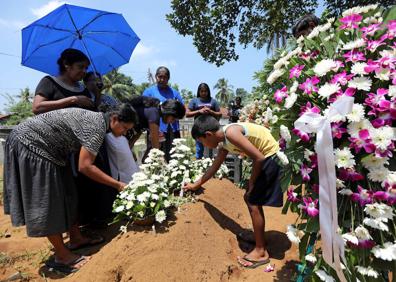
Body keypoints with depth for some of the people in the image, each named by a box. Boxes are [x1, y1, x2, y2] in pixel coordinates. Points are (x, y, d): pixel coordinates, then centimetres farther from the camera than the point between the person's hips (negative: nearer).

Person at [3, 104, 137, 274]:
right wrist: (117, 185, -24)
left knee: (66, 194, 11)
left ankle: (76, 239, 22)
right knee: (47, 201, -6)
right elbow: (85, 166, -29)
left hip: (39, 145, 10)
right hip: (30, 144, -10)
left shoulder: (95, 119, 6)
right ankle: (62, 256, 5)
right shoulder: (97, 126, -24)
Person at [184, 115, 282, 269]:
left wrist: (251, 183, -10)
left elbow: (259, 158, -24)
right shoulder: (225, 142, 6)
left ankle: (261, 252, 12)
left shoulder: (230, 133, -23)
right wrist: (196, 185, 27)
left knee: (254, 202, -3)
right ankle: (259, 237, 32)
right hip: (265, 157, 9)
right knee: (250, 198, 16)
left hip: (273, 156, -9)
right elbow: (214, 167, 18)